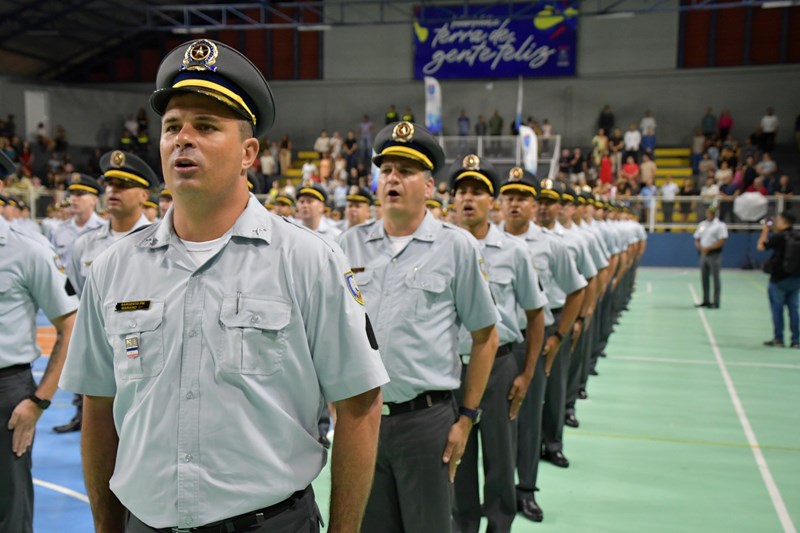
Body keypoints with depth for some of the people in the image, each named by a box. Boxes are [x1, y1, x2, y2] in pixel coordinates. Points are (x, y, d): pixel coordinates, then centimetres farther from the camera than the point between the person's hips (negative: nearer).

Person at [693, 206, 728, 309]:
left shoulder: (720, 225, -5)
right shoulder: (701, 225, 14)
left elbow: (721, 241, -13)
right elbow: (697, 240, 14)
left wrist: (708, 248, -15)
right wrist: (701, 247, -6)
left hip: (714, 254, -6)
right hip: (703, 254, 6)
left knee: (715, 278, -3)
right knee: (704, 278, 8)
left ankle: (715, 302, 0)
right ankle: (706, 301, 17)